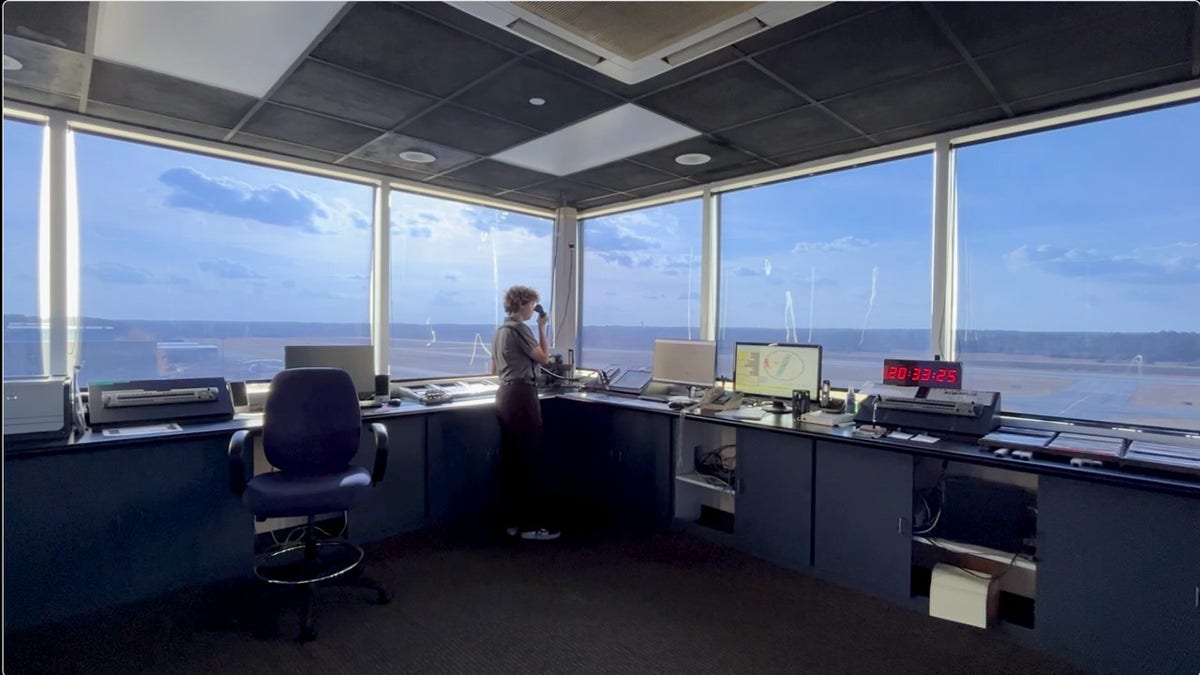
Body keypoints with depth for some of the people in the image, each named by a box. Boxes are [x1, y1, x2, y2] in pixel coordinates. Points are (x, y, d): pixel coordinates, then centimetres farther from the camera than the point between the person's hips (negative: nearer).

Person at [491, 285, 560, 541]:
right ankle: (533, 525, 2)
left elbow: (494, 370, 22)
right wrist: (542, 327, 0)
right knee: (532, 462, -4)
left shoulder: (501, 330, 17)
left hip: (505, 396, 10)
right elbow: (544, 357, -7)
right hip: (521, 396, -10)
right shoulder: (519, 328, -12)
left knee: (511, 461, 10)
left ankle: (514, 521, 17)